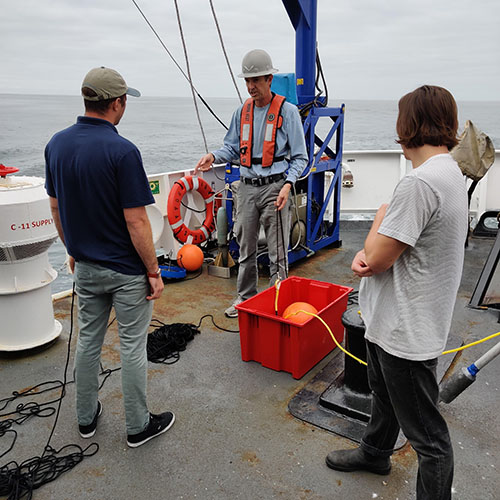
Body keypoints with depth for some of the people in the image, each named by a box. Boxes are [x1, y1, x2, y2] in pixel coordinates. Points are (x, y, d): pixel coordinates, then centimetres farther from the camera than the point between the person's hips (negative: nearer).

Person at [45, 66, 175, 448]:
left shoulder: (57, 144, 0)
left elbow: (56, 207, 8)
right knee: (132, 346, 7)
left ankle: (87, 417, 36)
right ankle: (138, 426, 23)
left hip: (85, 266, 7)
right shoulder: (122, 151, -21)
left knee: (89, 339, 20)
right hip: (126, 269, -6)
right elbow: (136, 221, -21)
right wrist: (154, 271, -12)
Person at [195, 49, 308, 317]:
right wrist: (213, 156, -4)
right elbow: (232, 147, 18)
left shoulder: (287, 111, -3)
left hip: (274, 186, -5)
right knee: (245, 249, 13)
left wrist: (287, 184, -17)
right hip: (247, 186, 5)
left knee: (277, 253, 0)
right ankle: (245, 297, 28)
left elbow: (299, 157, -3)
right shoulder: (242, 111, 11)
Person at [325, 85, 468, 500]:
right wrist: (368, 252, -11)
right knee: (384, 396, 31)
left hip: (407, 332, -11)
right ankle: (374, 452, 55)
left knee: (427, 434, 7)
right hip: (392, 321, 11)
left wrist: (380, 217, -5)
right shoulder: (450, 172, 6)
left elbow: (377, 259, -23)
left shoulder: (420, 182, -27)